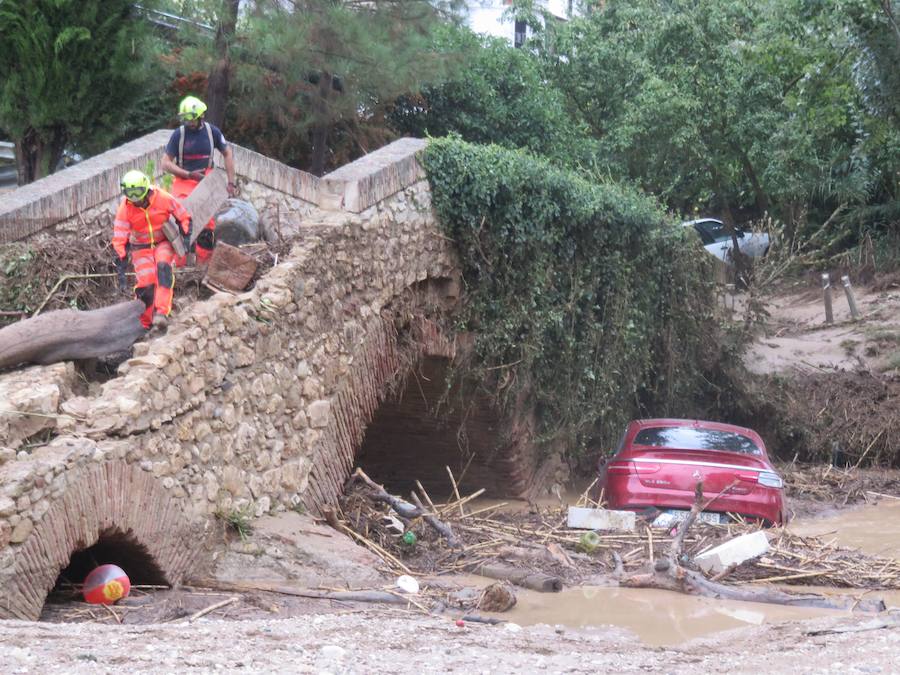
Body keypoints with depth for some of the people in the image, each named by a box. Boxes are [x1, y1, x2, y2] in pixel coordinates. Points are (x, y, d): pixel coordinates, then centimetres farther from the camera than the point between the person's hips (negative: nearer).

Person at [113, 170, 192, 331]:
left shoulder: (163, 198, -19)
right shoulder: (125, 209, -18)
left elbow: (184, 217, -3)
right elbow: (119, 241, -16)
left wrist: (186, 238, -11)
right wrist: (120, 268, -20)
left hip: (164, 243, 0)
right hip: (141, 248, 0)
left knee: (163, 268, -31)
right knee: (146, 285, -15)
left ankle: (161, 313, -36)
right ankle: (145, 325, 3)